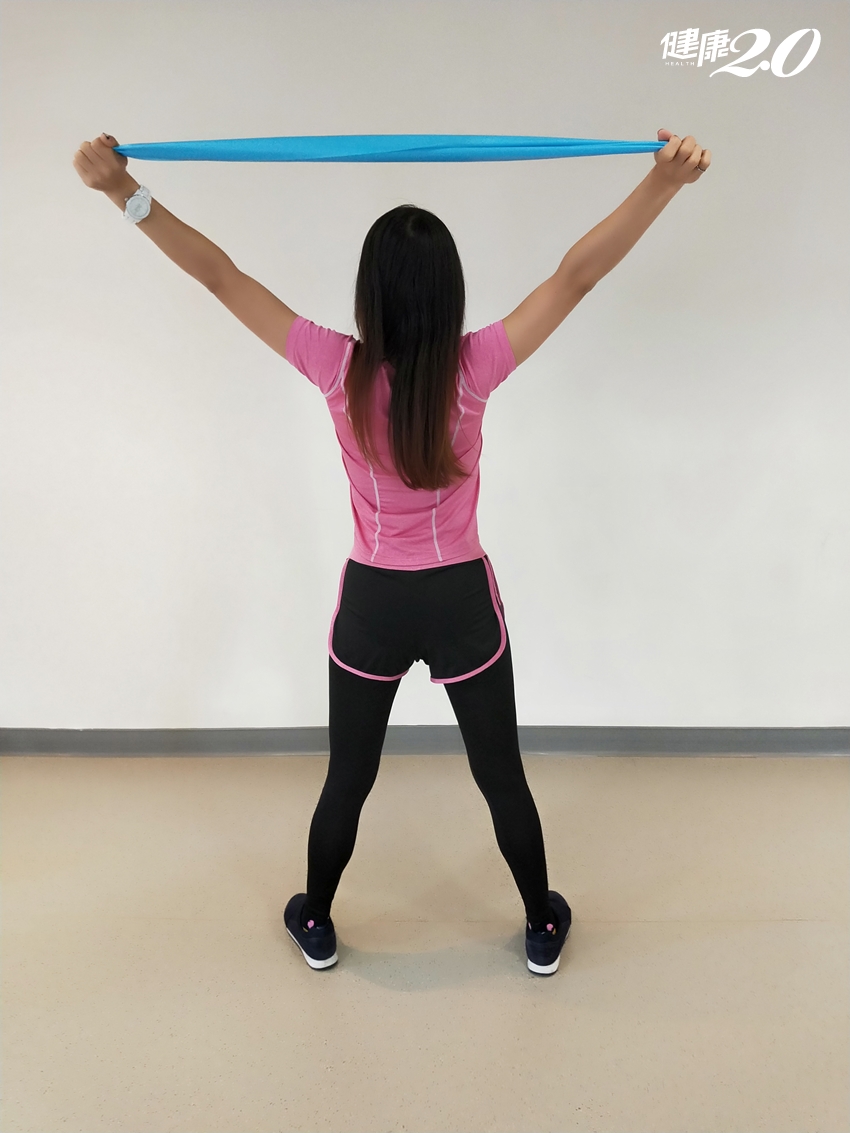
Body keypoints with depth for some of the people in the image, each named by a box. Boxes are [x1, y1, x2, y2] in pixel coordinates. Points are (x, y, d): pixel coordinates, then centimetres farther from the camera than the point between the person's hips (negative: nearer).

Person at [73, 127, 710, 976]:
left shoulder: (338, 369, -16)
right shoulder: (475, 367, -18)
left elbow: (220, 276, -13)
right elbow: (578, 274, -17)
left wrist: (122, 190, -8)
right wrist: (665, 181, -17)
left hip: (372, 605, 1)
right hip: (462, 601, 0)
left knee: (347, 780, 20)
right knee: (501, 777, 18)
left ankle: (317, 925, 42)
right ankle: (543, 928, 38)